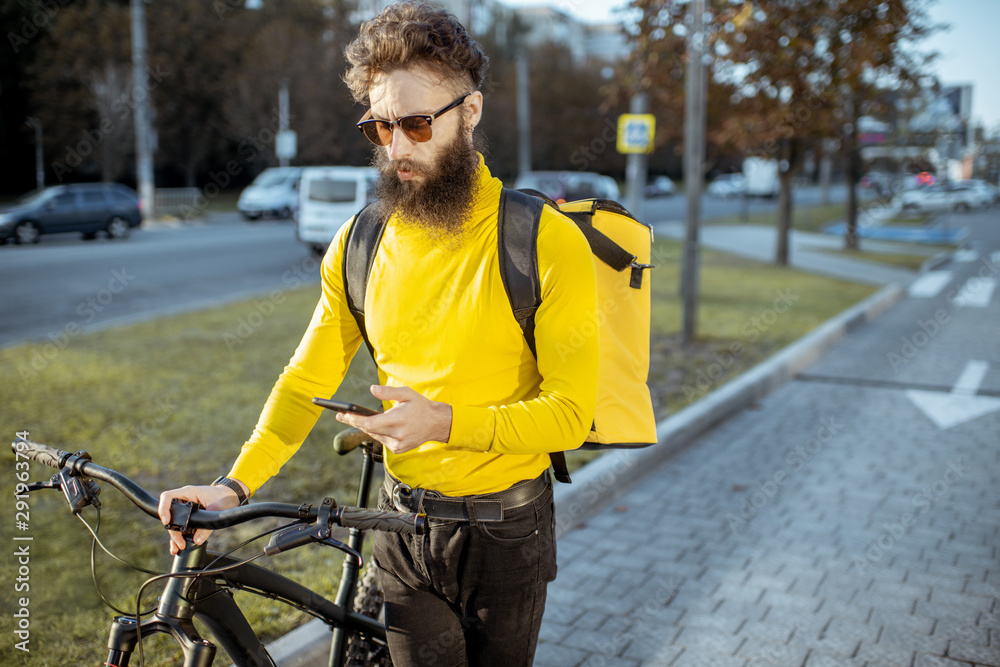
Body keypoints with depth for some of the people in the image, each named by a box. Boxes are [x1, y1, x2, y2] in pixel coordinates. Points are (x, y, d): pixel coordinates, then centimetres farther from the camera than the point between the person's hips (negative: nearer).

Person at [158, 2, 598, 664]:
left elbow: (569, 412, -16)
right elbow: (307, 380, 1)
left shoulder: (547, 242, -15)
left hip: (505, 534, -2)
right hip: (405, 529, 2)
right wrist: (235, 485, -12)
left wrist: (444, 421, -28)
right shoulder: (360, 243, -2)